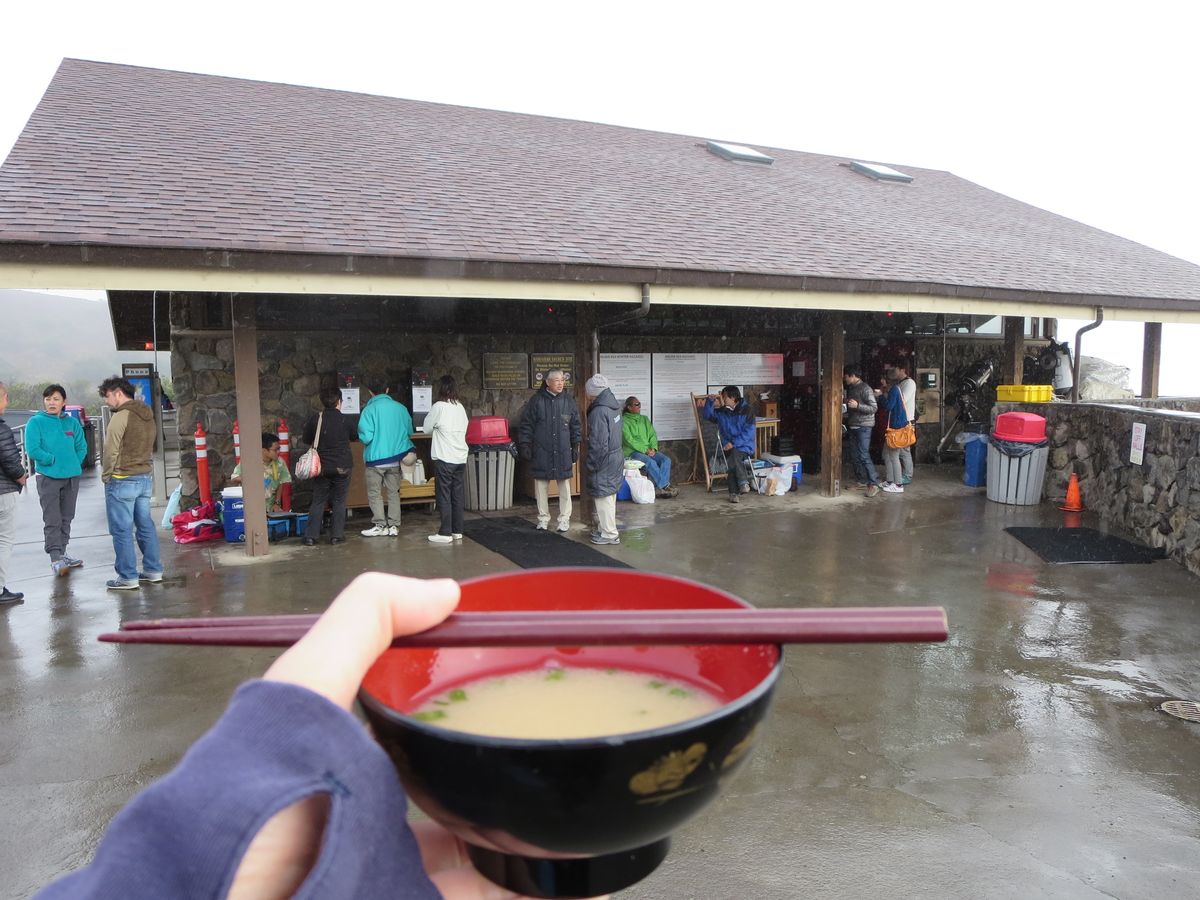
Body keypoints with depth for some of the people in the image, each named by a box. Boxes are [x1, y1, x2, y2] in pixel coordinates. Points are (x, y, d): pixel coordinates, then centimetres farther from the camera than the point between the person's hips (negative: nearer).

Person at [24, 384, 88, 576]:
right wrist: (55, 460, -9)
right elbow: (32, 450, -11)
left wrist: (73, 464, -1)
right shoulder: (36, 422, -4)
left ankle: (62, 553, 25)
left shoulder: (72, 422, 7)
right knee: (52, 521, -7)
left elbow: (82, 447, 11)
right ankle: (55, 559, -7)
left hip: (72, 478, 5)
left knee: (66, 519, 14)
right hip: (48, 478, -4)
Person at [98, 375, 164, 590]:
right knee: (146, 526, 13)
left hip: (122, 481, -8)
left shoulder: (120, 417, -14)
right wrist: (141, 469, 13)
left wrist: (105, 476, -2)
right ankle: (153, 570, 18)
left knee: (122, 530, -1)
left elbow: (111, 451, -14)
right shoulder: (147, 416, 11)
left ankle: (128, 577, 3)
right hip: (145, 478, 8)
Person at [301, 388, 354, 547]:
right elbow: (354, 436, 10)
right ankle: (337, 535, 6)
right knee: (339, 501, 8)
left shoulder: (314, 420, -5)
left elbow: (306, 440, 8)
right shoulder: (345, 420, -7)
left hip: (322, 467, 1)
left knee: (318, 502, 9)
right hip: (342, 467, -1)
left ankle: (310, 536, 6)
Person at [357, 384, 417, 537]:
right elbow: (409, 432, 8)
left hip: (376, 458, -4)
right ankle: (393, 526, 14)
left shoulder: (370, 409, -12)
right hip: (396, 457, 4)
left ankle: (380, 525, 8)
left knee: (374, 493, 8)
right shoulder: (401, 408, 1)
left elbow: (366, 436, -17)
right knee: (394, 492, 13)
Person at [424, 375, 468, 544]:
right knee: (458, 495, 10)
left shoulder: (439, 407, -10)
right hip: (460, 458, 6)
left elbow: (427, 429, -1)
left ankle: (445, 533, 2)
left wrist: (428, 417, 17)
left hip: (444, 459, -6)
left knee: (444, 496, 0)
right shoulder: (460, 407, 6)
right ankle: (457, 531, 16)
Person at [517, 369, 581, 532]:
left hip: (563, 452, 1)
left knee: (564, 486, 5)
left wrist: (576, 446, 6)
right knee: (541, 485, 7)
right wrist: (524, 445, -2)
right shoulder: (536, 400, -1)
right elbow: (526, 425, 2)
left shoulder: (568, 401, 4)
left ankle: (564, 519, 15)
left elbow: (576, 425, 10)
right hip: (541, 452, -1)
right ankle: (543, 518, 19)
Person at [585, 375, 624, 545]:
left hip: (604, 462, -9)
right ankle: (605, 528, 29)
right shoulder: (615, 406, 7)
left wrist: (591, 465, -13)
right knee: (609, 496, 17)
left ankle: (609, 534, 8)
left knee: (604, 497, 1)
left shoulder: (599, 412, -22)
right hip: (616, 457, 9)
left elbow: (598, 444, -23)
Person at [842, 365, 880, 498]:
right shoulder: (850, 389, 14)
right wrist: (846, 413, 12)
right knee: (854, 455, 9)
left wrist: (857, 405, -24)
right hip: (853, 426, 9)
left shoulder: (865, 388, -11)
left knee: (864, 455, -14)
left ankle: (873, 484, -13)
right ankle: (862, 480, 18)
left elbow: (874, 408, -16)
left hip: (864, 426, -9)